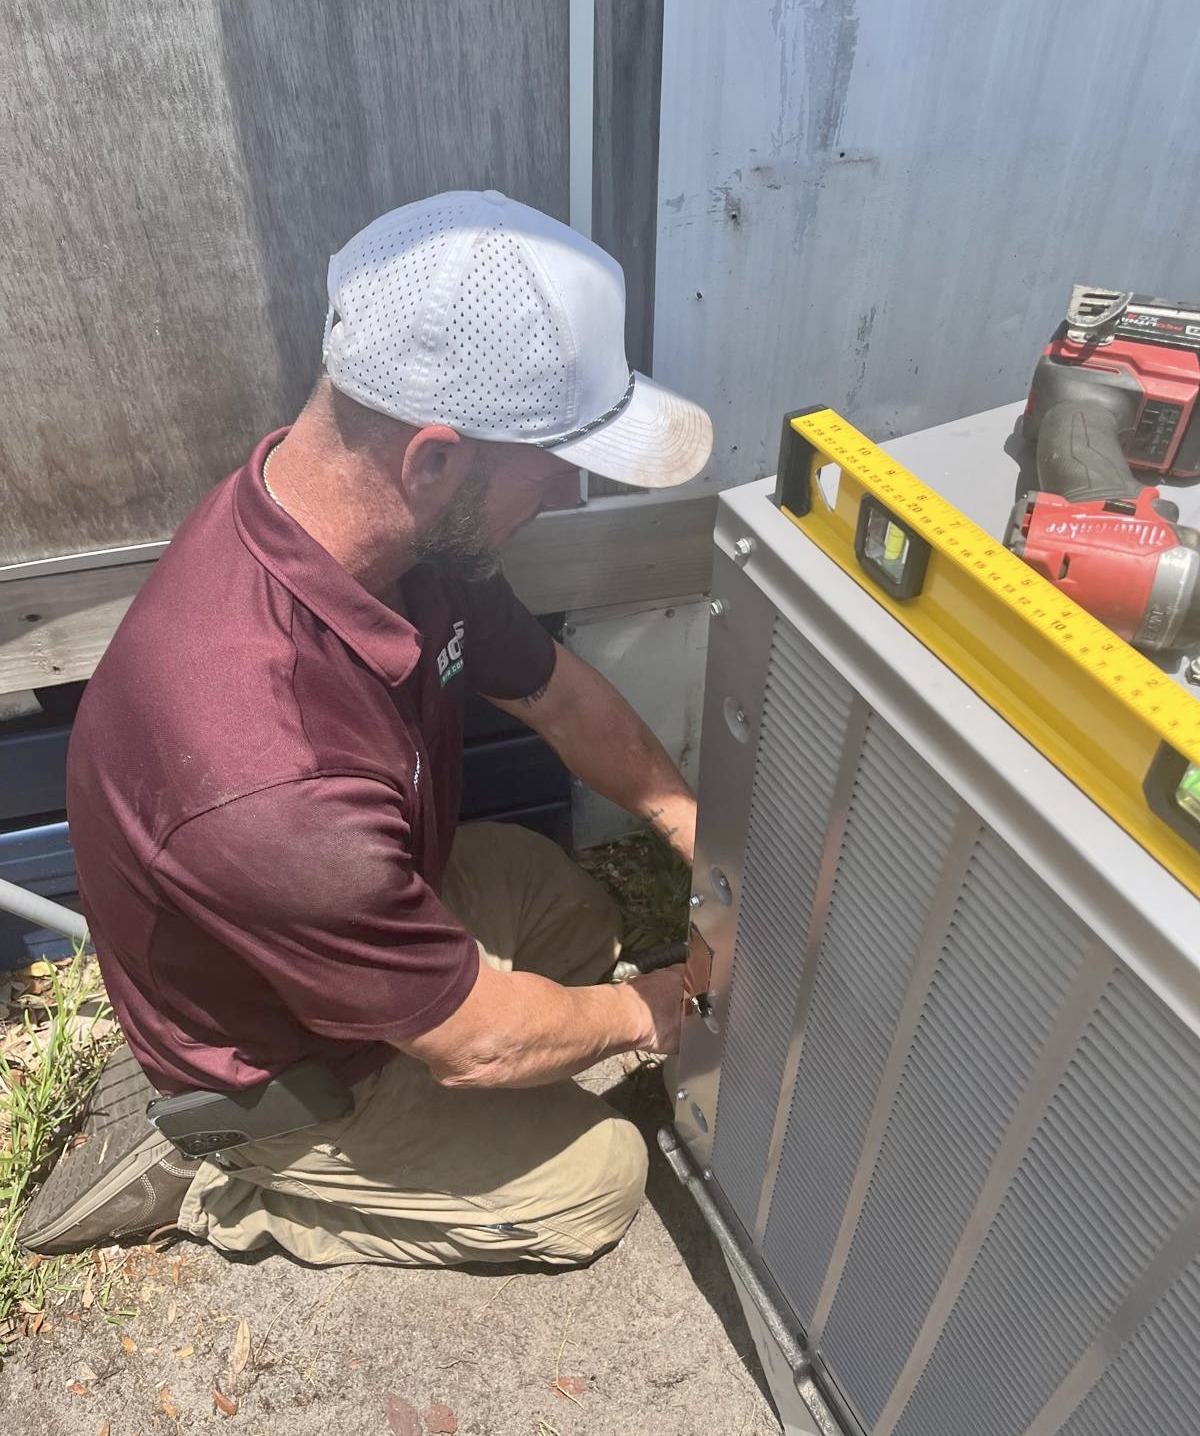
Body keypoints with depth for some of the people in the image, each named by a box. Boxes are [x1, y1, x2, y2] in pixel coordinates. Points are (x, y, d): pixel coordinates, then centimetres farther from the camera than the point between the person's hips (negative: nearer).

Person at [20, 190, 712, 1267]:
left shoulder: (392, 524, -21)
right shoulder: (270, 788, -45)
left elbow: (557, 690, -3)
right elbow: (479, 1041, -27)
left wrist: (697, 830, -5)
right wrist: (648, 1012, -9)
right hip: (272, 1070, -6)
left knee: (575, 906, 19)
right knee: (601, 1177, 7)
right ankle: (207, 1177, 11)